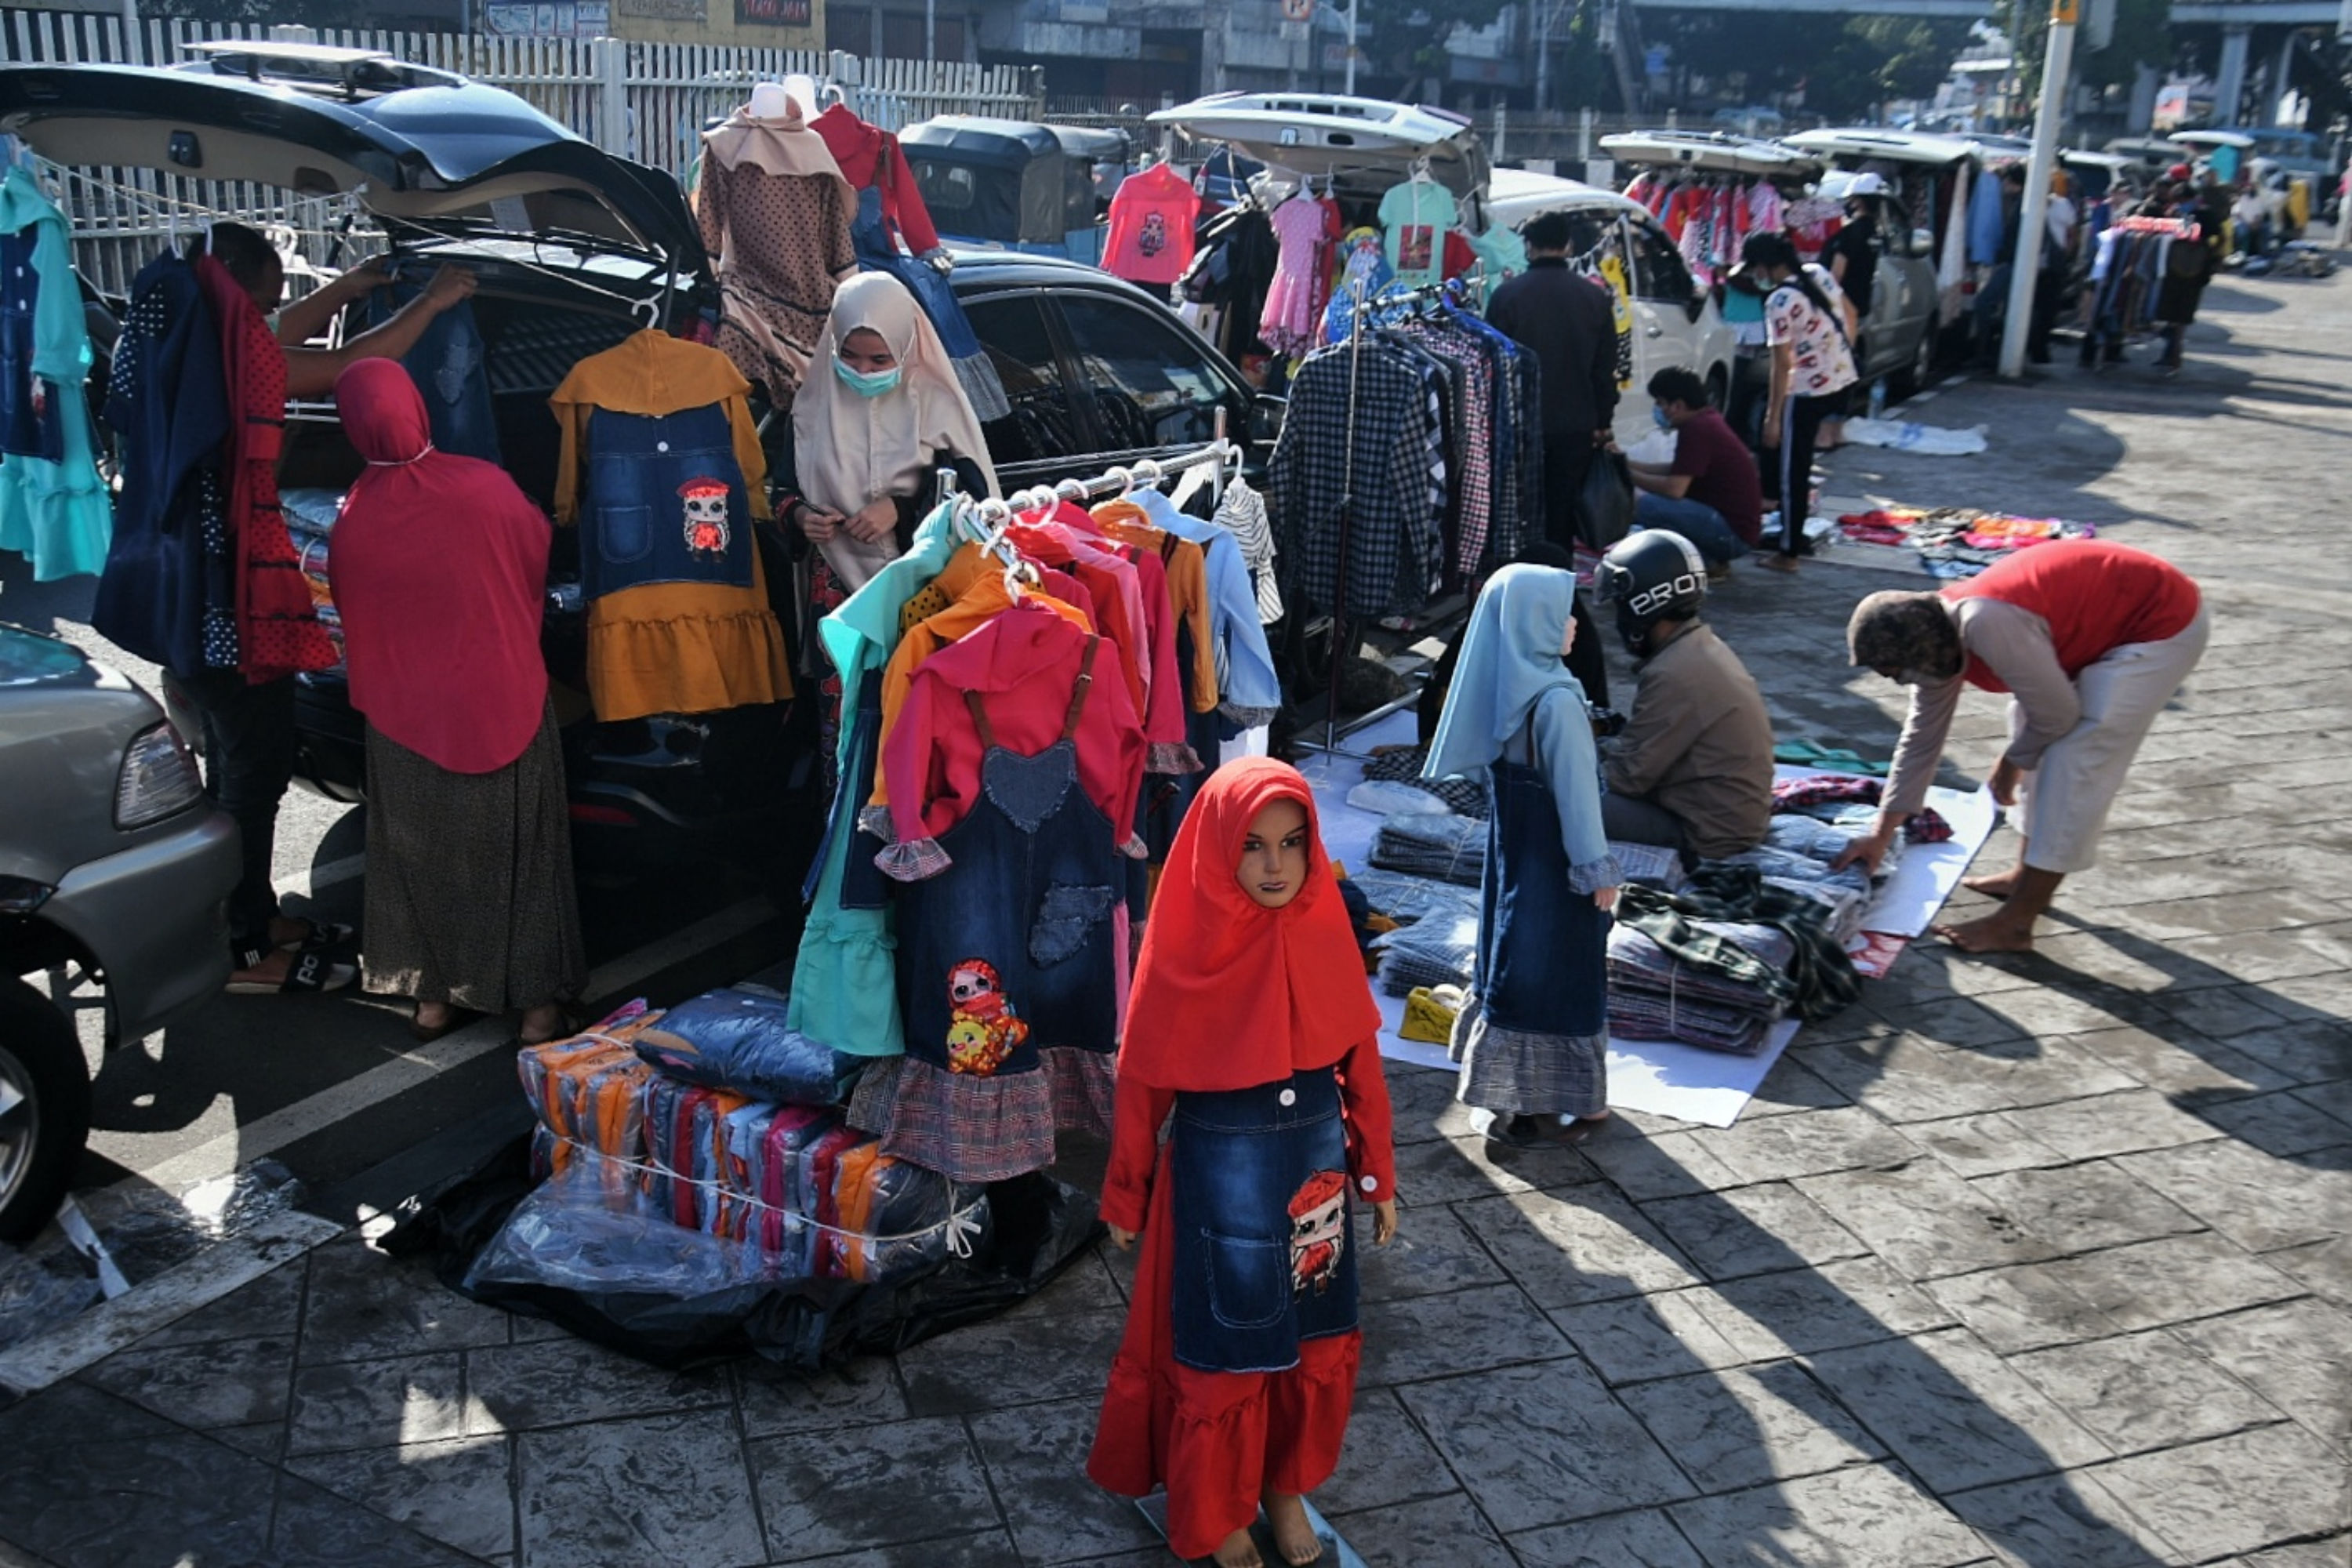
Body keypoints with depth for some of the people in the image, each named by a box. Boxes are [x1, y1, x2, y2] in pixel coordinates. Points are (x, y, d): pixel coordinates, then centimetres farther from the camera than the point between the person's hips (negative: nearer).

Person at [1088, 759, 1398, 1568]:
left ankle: (1286, 1487, 43)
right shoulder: (1190, 949, -17)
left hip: (1315, 1164, 4)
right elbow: (1145, 1083, -8)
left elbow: (1360, 1059, 2)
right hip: (1219, 1172, -4)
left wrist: (1377, 1174, 7)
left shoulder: (1324, 931, -7)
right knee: (1223, 1352, 12)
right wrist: (1126, 1197, 0)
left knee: (1316, 1345, 18)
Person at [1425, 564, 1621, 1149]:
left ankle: (1504, 1092, 27)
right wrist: (1598, 868, -13)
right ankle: (1572, 1099, 17)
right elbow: (1576, 791, -21)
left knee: (1511, 962, 16)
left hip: (1511, 848, 8)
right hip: (1553, 860, -8)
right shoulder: (1556, 700, -24)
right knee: (1559, 971, 4)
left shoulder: (1502, 686, 0)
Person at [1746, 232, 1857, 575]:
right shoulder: (1819, 273, 3)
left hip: (1808, 390, -8)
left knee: (1791, 472, 1)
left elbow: (1782, 364, -19)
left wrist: (1774, 417, -15)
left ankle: (1789, 554, 7)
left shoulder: (1780, 302, -20)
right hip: (1843, 379, 8)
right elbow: (1850, 312, 16)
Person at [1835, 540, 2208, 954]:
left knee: (2076, 764, -11)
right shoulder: (1937, 638, -2)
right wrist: (1881, 834, 11)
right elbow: (1921, 738, 8)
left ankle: (2015, 924, -6)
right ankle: (2029, 875, 27)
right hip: (2113, 617, 9)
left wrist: (2011, 764, -1)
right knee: (2035, 734, 15)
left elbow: (2057, 714, -21)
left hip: (2160, 625, -9)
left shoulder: (1985, 624, -31)